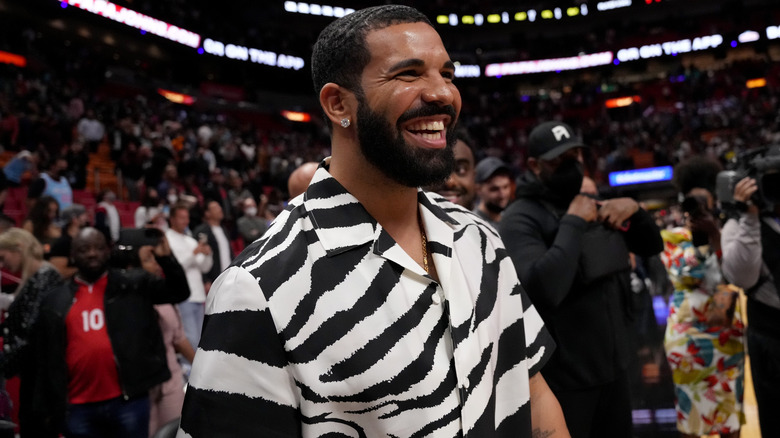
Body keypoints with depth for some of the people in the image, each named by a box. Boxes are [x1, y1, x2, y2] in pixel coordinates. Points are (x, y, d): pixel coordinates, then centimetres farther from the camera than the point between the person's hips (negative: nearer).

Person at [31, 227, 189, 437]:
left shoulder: (134, 284, 4)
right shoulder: (55, 302, 8)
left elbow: (179, 291, -2)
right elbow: (45, 362, 10)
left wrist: (165, 258, -19)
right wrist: (45, 412, 8)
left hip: (128, 401, -2)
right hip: (79, 408, 2)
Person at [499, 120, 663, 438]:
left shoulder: (592, 207, 9)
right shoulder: (520, 219, -16)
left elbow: (652, 246, 14)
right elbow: (546, 287, -32)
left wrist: (634, 208, -5)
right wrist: (573, 223, -24)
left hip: (614, 366, 7)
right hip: (562, 378, -7)